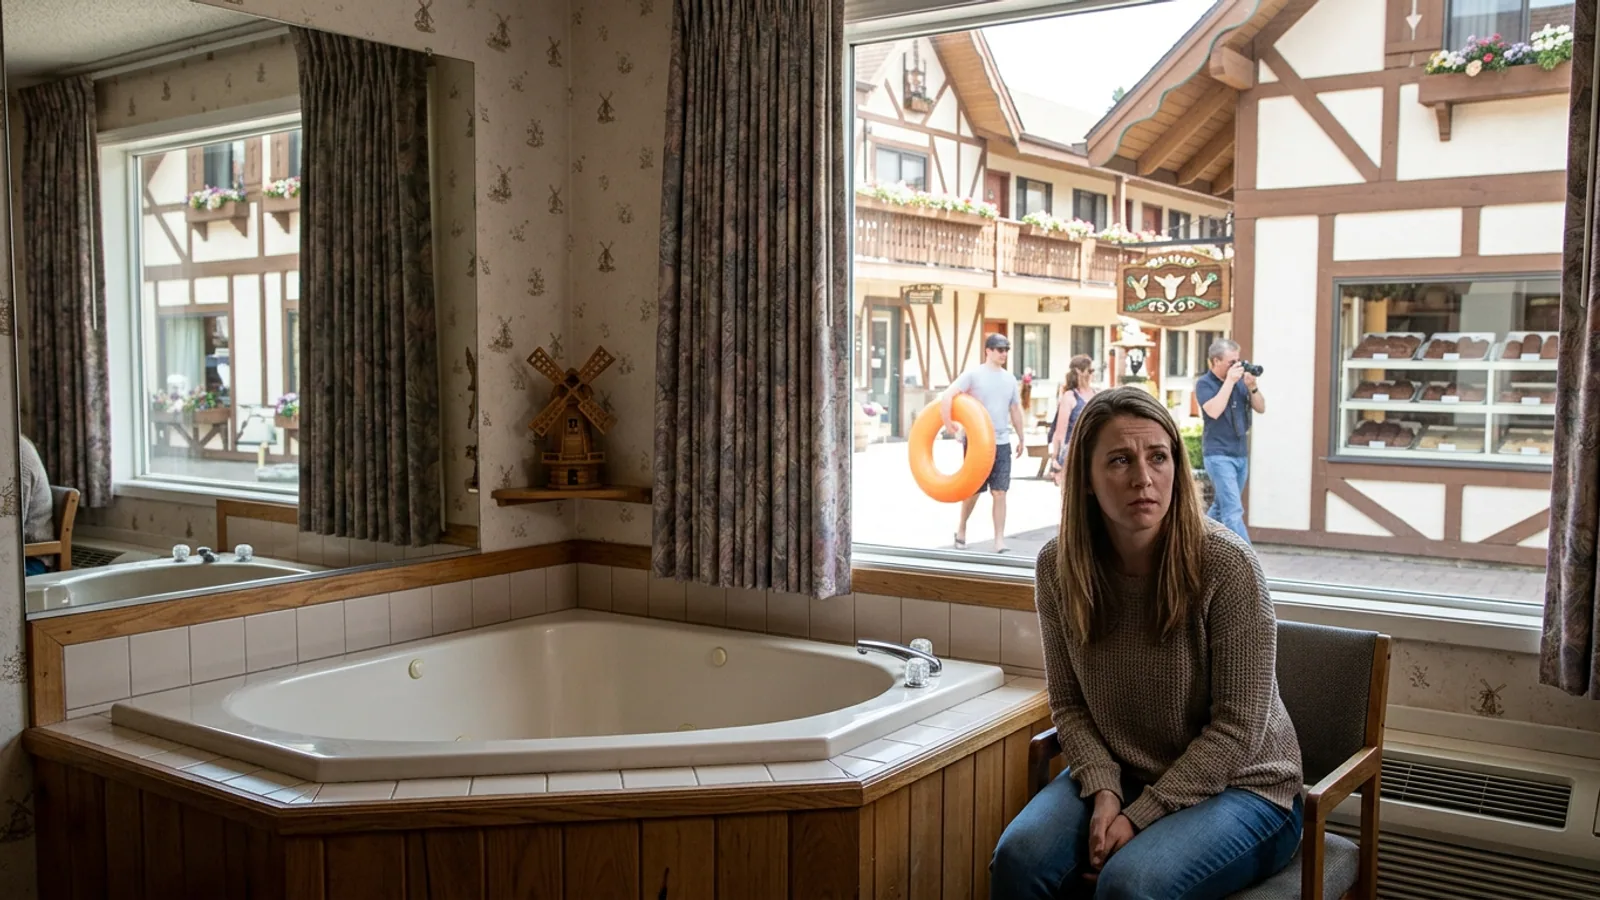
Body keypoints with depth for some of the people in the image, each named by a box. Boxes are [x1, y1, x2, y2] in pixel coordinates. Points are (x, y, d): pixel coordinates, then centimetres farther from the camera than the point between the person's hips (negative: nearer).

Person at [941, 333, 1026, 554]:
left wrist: (1020, 439, 19)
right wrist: (947, 422, -23)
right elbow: (947, 396, -16)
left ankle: (999, 541, 2)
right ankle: (961, 530, 28)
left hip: (1002, 443, 4)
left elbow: (1015, 410, 18)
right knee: (973, 490, 6)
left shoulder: (1010, 379, 10)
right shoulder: (973, 374, -7)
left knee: (999, 493, -1)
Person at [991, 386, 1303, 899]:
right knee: (1019, 858, -22)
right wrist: (1105, 792, -15)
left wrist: (1139, 817, -18)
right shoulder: (1058, 566, -7)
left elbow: (1237, 728, -16)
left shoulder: (1226, 564, -19)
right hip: (1119, 776, 4)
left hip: (1237, 786, -3)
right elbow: (1068, 704, 2)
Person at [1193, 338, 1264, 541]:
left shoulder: (1240, 381, 8)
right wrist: (1229, 381, -18)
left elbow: (1261, 408, 8)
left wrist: (1252, 387, -9)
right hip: (1219, 455, -6)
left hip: (1241, 454, 6)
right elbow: (1213, 411, -22)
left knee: (1221, 508, 16)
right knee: (1233, 511, -13)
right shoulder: (1204, 383, -6)